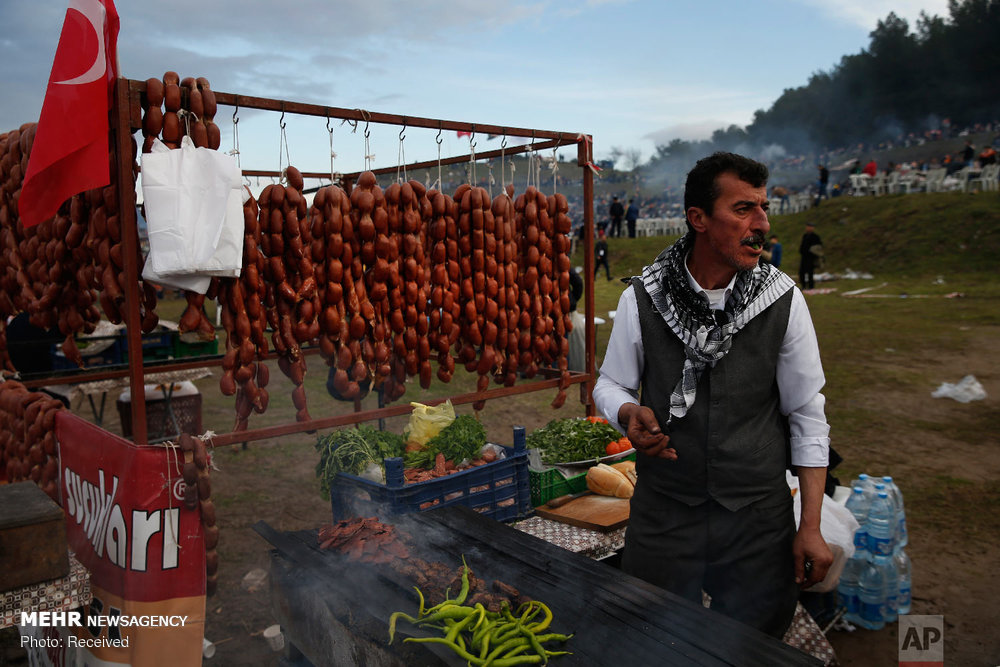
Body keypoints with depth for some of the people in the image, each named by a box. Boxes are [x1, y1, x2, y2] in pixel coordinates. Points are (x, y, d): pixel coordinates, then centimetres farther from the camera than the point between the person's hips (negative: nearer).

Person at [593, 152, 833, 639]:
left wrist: (811, 527, -4)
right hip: (662, 514, 0)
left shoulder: (783, 300, -7)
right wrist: (630, 414, -19)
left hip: (758, 521, 1)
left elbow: (807, 415, -2)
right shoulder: (641, 300, -9)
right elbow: (610, 384, 5)